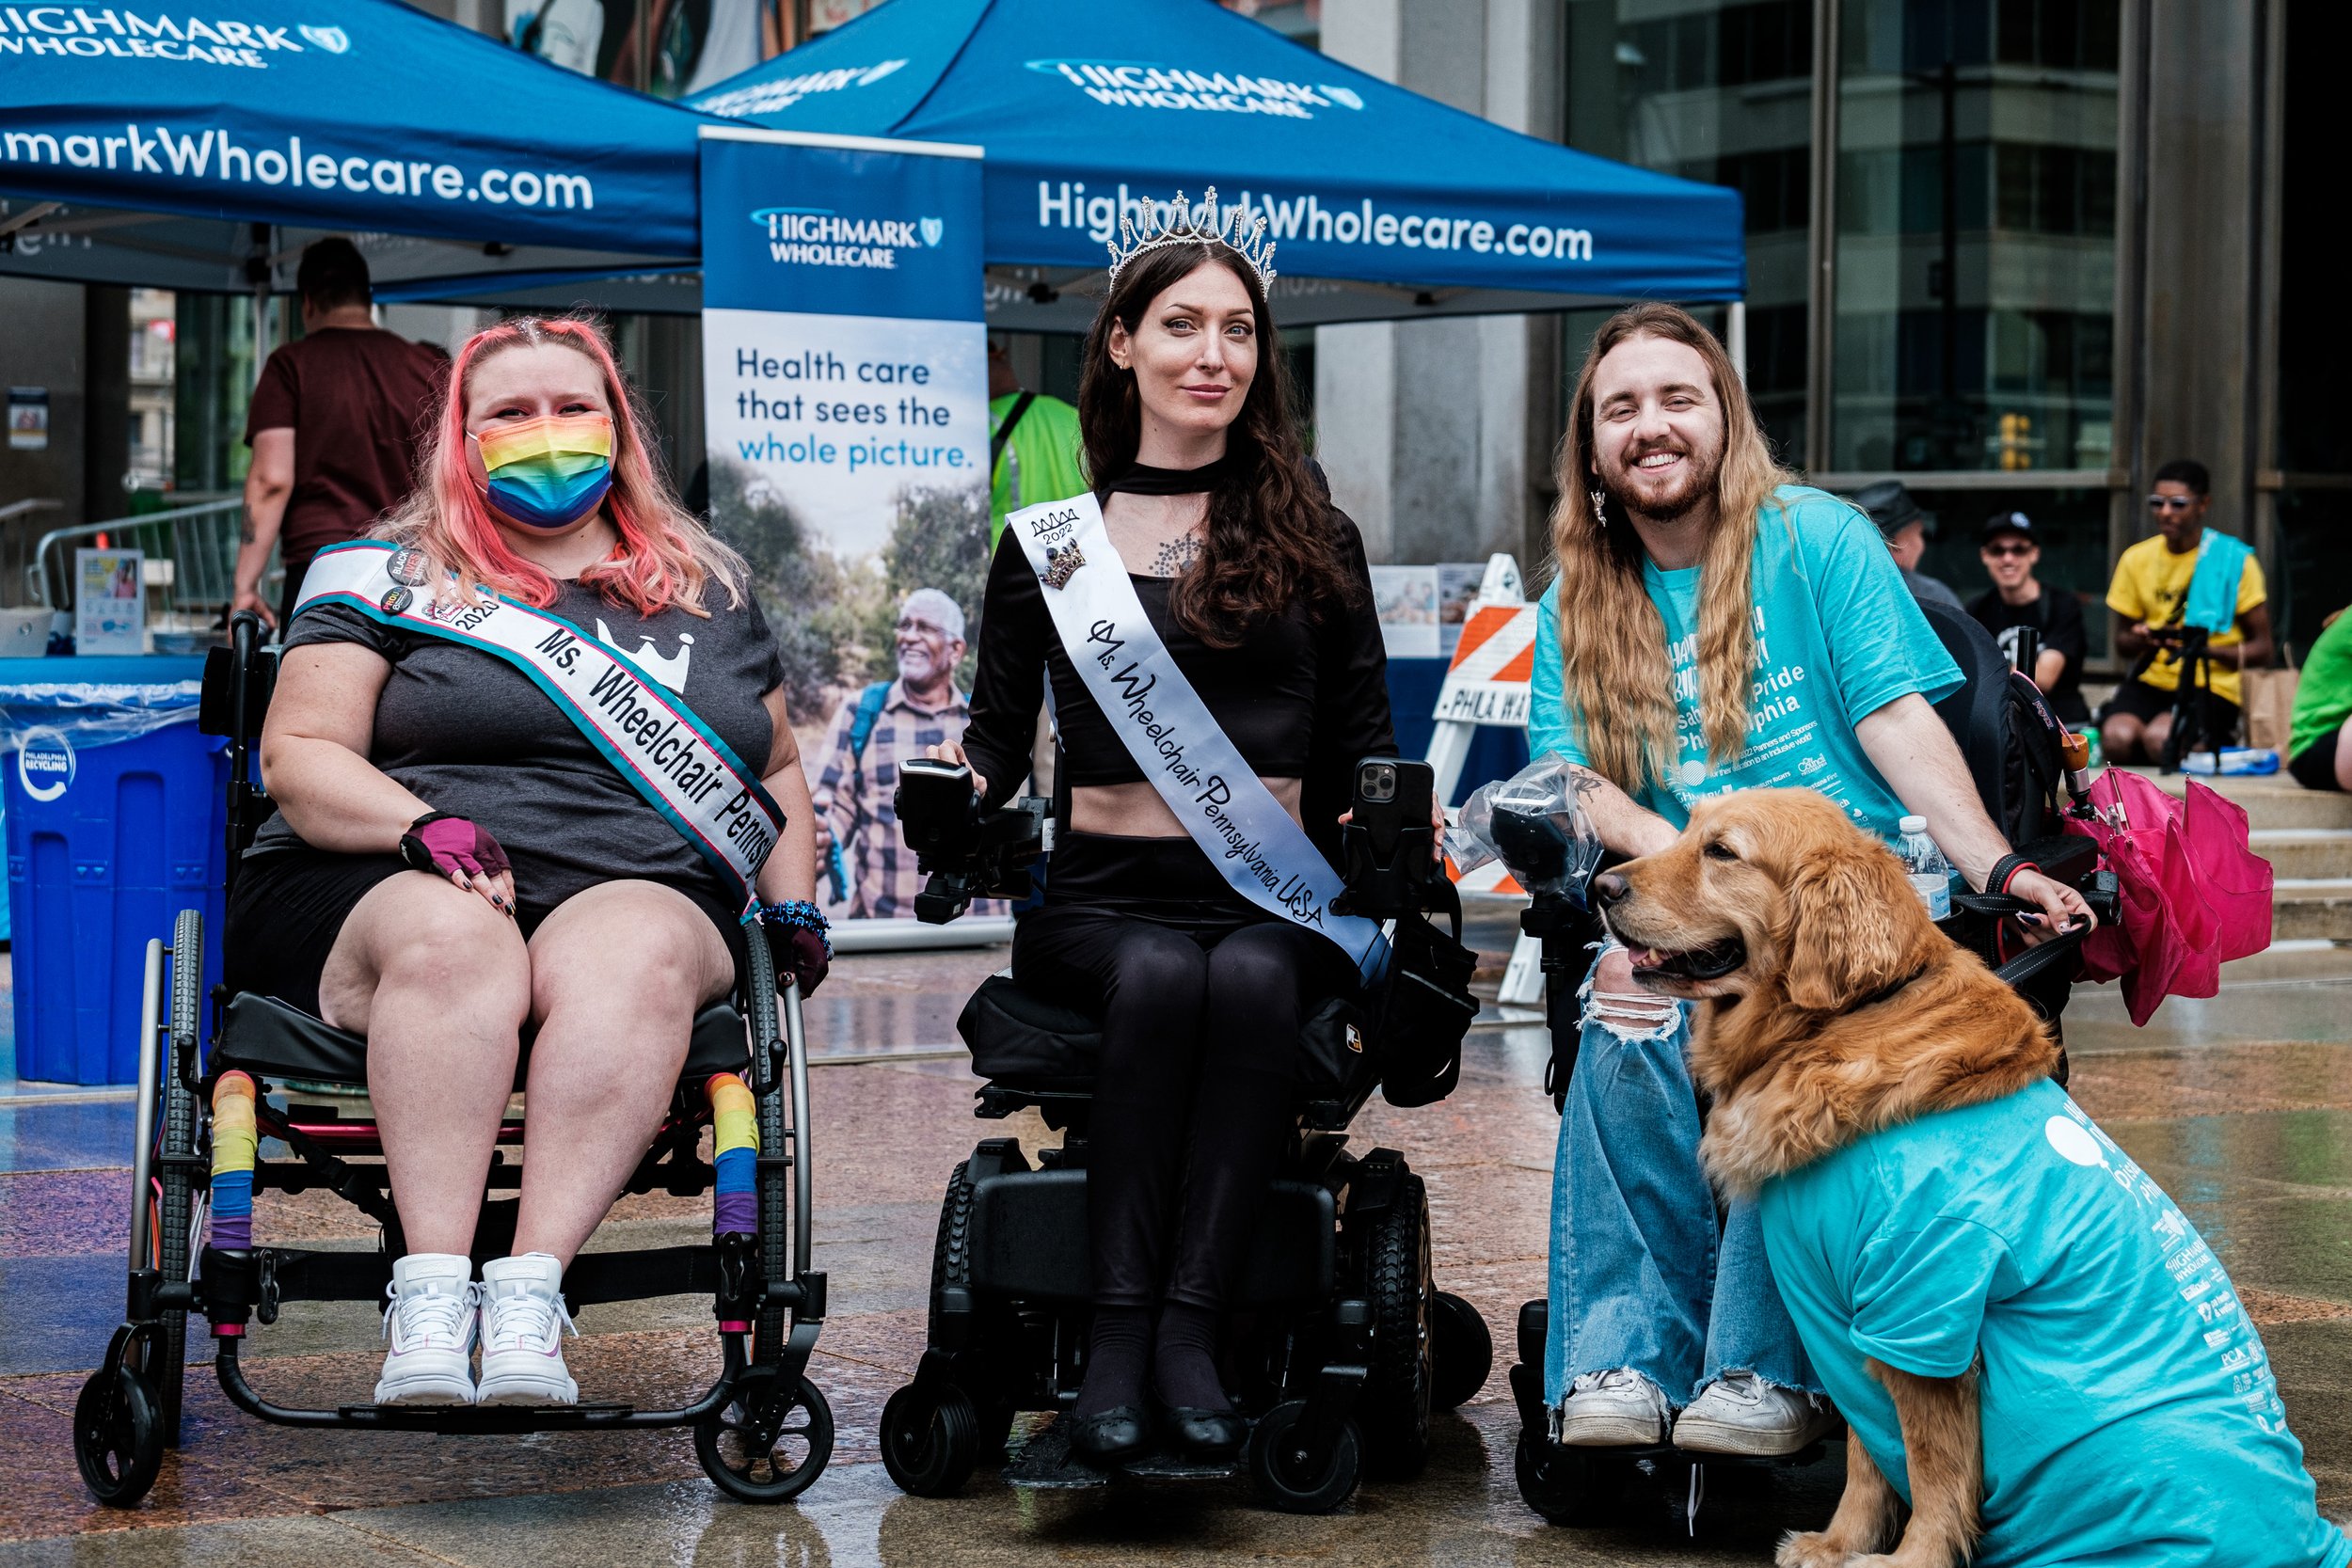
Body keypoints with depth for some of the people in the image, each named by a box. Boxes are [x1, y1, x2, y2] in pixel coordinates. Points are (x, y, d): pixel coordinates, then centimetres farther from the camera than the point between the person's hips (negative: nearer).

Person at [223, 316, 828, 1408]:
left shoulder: (710, 591, 23)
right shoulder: (394, 577, 14)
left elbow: (777, 768, 31)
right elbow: (298, 755, 6)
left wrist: (794, 909, 12)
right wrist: (422, 826, -14)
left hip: (639, 891, 1)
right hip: (379, 893, -1)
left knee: (636, 952, -37)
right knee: (453, 940, -39)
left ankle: (531, 1290, -47)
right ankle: (431, 1294, -46)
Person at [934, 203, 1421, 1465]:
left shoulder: (1314, 541, 15)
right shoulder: (1047, 544, 13)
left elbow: (1365, 741, 15)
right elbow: (998, 735, 14)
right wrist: (961, 789, -8)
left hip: (1274, 901, 0)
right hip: (1105, 895, 0)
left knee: (1248, 979, -34)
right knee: (1160, 975, -34)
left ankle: (1188, 1327, -36)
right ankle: (1119, 1327, -34)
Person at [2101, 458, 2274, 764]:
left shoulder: (2235, 560, -3)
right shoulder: (2136, 559, 9)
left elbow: (2261, 649, -1)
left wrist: (2206, 649, -19)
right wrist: (2139, 641, -6)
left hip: (2211, 685, -3)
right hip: (2152, 679, 3)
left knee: (2159, 738, -35)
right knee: (2117, 737, -31)